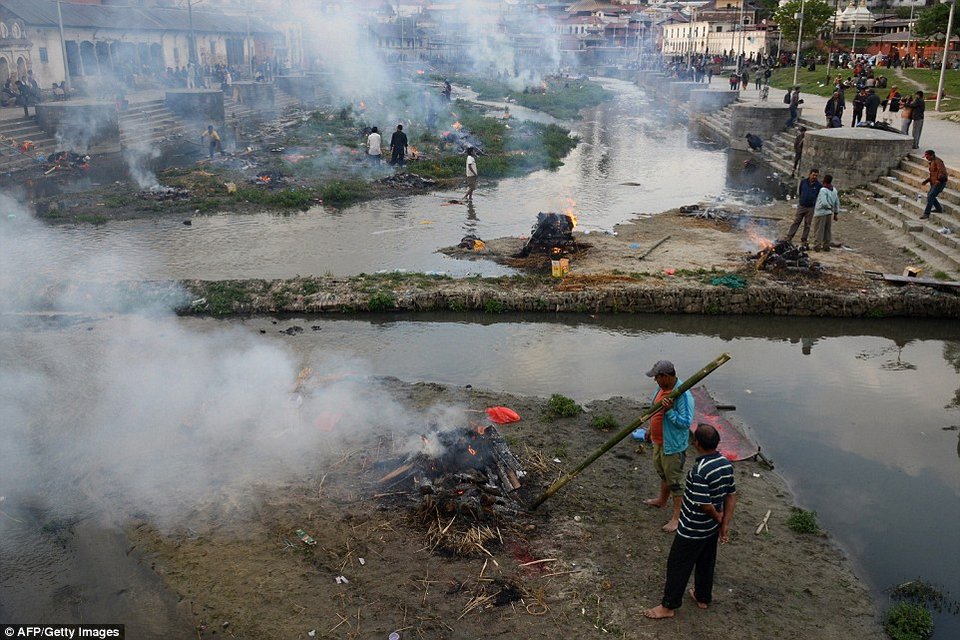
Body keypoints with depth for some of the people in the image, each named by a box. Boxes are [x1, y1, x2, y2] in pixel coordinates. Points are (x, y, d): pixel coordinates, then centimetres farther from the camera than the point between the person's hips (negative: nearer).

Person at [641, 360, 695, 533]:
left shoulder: (683, 395, -28)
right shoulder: (662, 388, 0)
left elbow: (686, 422, -28)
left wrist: (669, 411, -37)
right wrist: (650, 431, 22)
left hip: (673, 445, -9)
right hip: (659, 441, 9)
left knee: (675, 480, 2)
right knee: (662, 472, 27)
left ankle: (677, 516, 13)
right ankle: (662, 500, 49)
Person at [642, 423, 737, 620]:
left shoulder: (700, 471, -32)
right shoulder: (726, 464, -6)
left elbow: (704, 504, -29)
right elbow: (731, 496, 0)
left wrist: (718, 516, -8)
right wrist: (725, 524, 3)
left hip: (692, 530, -8)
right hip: (712, 529, 8)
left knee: (678, 565, 8)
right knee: (706, 563, 25)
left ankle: (668, 606, 21)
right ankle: (703, 598, 44)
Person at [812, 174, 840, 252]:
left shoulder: (823, 190, -16)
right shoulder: (834, 190, 6)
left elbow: (824, 203, -23)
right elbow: (837, 203, 11)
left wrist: (829, 207, -4)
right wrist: (836, 213, 19)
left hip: (820, 213, -7)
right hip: (829, 213, 7)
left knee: (818, 231, -1)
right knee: (827, 231, 13)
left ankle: (817, 246, -1)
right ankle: (826, 246, 17)